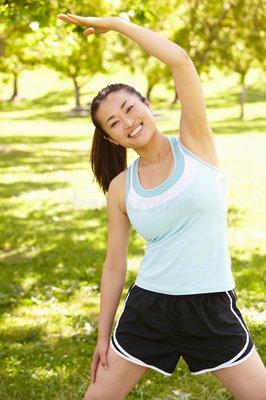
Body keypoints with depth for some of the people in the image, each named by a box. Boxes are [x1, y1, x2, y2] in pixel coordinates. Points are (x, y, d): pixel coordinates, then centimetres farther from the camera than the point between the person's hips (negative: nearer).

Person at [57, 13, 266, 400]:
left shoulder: (195, 143, -7)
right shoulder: (120, 187, 0)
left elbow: (180, 59, -20)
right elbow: (115, 265, 6)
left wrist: (115, 23, -12)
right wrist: (103, 335, 8)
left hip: (212, 309, -2)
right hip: (148, 306, 2)